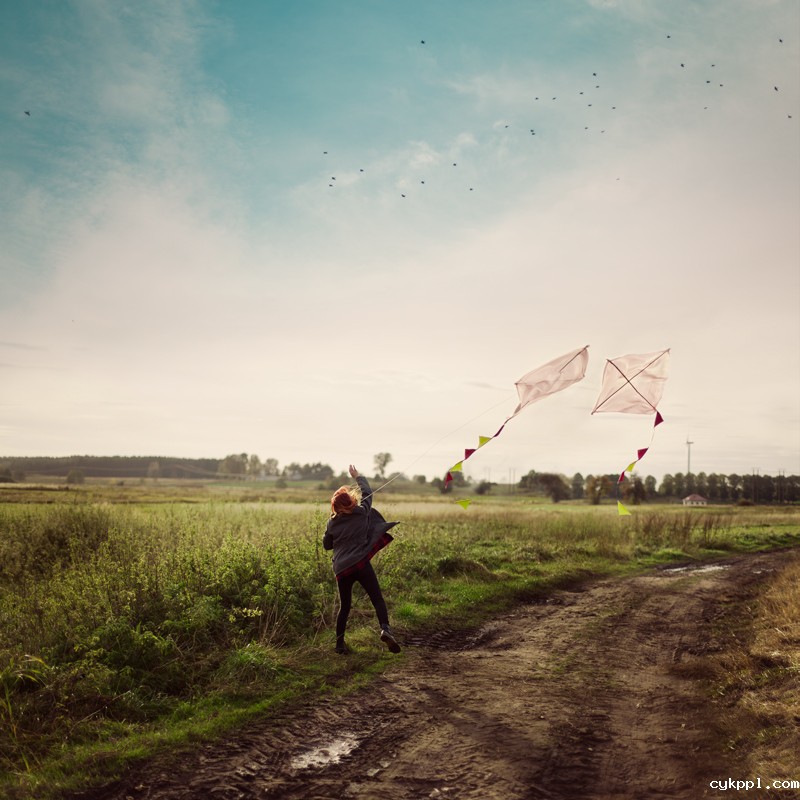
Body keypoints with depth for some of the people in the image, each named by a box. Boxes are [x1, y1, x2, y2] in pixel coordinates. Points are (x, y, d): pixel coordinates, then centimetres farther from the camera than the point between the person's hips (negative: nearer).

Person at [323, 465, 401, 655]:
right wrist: (358, 477, 33)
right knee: (377, 599, -3)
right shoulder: (362, 512, 2)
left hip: (341, 569, 3)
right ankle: (385, 629, -27)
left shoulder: (332, 523, 7)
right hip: (361, 564, -3)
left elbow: (327, 545, 19)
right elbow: (367, 493, 20)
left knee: (344, 606, 16)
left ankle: (340, 643, 19)